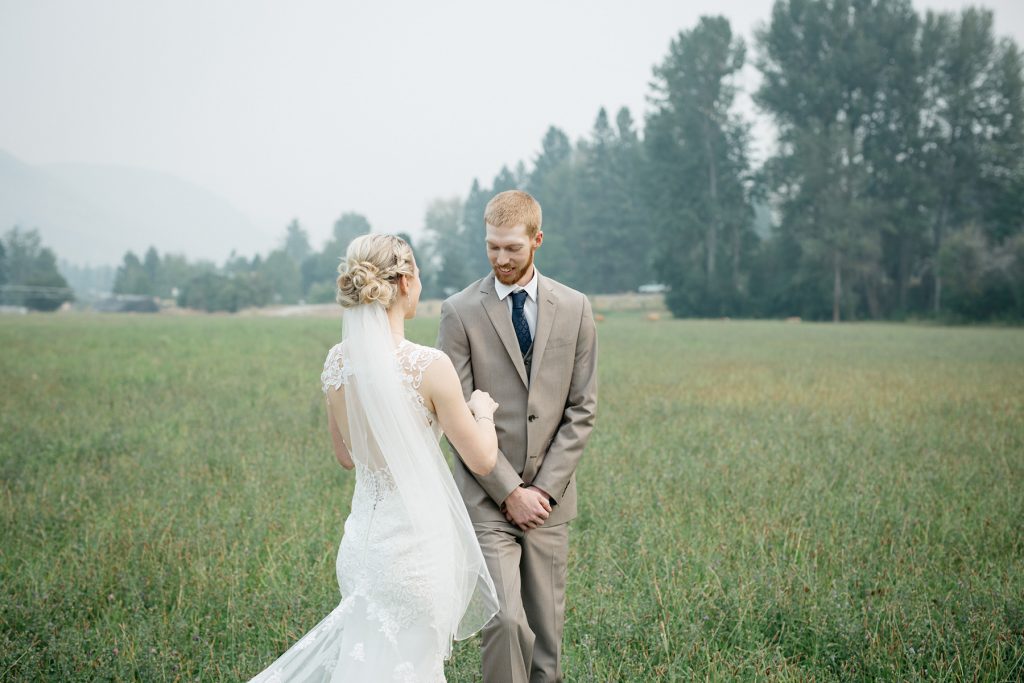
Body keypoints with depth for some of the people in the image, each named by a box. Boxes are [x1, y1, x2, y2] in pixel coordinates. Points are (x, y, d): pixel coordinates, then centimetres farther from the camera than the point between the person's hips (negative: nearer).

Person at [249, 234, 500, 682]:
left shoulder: (337, 362, 1)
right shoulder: (428, 366, -18)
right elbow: (482, 460, -10)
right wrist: (482, 410, 10)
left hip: (363, 539, 6)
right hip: (417, 541, -6)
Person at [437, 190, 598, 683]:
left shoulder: (574, 309, 5)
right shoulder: (460, 311, -3)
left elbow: (581, 409, 4)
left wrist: (545, 488, -5)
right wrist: (509, 491, -10)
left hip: (549, 496, 3)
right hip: (487, 496, -3)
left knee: (546, 624, 8)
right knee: (505, 619, -14)